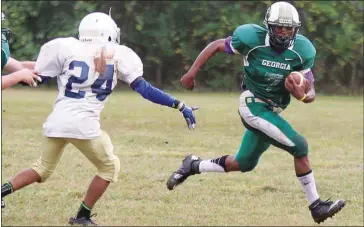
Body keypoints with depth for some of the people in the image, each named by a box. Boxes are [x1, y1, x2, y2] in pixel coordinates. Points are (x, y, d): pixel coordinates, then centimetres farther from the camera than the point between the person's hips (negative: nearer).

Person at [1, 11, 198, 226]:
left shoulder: (66, 48, 6)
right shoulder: (117, 56, 4)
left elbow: (36, 79, 8)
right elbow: (144, 89, 2)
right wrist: (180, 106, 6)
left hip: (57, 121, 3)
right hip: (83, 124, -3)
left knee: (43, 168, 24)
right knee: (109, 166, 20)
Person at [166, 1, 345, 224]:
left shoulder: (301, 51, -8)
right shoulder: (252, 38, -18)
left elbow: (311, 93, -3)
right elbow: (216, 46, -4)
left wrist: (303, 96, -27)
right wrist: (192, 72, -7)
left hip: (272, 111, 6)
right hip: (254, 106, -6)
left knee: (244, 164, 18)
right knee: (299, 146, -18)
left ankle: (194, 166, 38)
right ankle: (316, 206, -10)